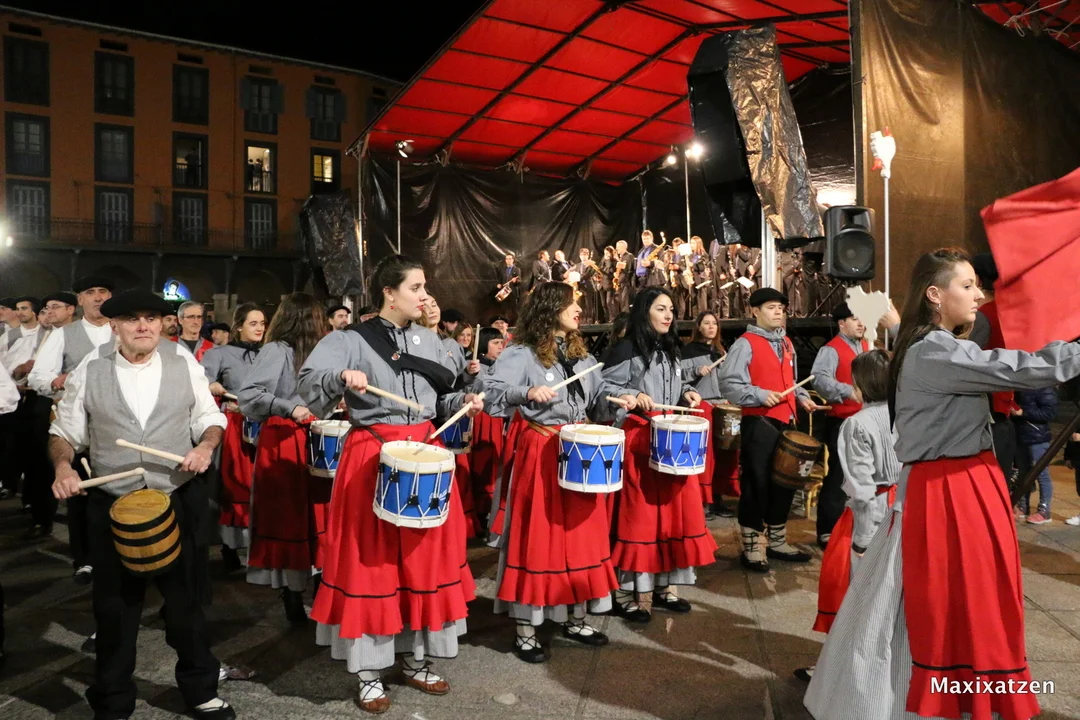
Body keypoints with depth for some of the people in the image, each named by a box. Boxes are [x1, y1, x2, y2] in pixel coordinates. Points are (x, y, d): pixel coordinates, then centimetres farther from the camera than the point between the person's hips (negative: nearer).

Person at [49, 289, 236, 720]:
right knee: (114, 608, 13)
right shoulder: (87, 375, 0)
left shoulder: (186, 368, 1)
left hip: (180, 502, 0)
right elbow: (65, 431, 6)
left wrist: (206, 446, -12)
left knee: (186, 601, 13)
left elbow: (211, 418, 7)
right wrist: (63, 465, -13)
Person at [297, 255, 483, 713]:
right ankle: (369, 673, 19)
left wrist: (462, 402, -3)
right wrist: (341, 377, -34)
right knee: (371, 560, 2)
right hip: (372, 456, -5)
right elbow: (307, 382, -16)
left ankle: (417, 662, 28)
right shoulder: (352, 340, -6)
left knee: (425, 558, 11)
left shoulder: (429, 341, 11)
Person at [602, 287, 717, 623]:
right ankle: (627, 591, 6)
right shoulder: (626, 349, -8)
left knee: (676, 509, 8)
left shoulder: (672, 349, 16)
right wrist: (633, 396, -26)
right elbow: (604, 387, -11)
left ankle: (665, 584, 22)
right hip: (637, 439, -7)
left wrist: (687, 393, 5)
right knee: (638, 513, -5)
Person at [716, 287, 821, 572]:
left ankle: (778, 542, 28)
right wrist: (760, 396, -24)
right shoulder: (745, 344, -9)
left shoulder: (787, 343, 16)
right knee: (757, 486, -2)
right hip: (759, 425, -8)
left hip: (786, 423, 8)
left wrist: (802, 397, 9)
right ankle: (751, 548, 10)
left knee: (785, 483, 14)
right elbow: (728, 384, -16)